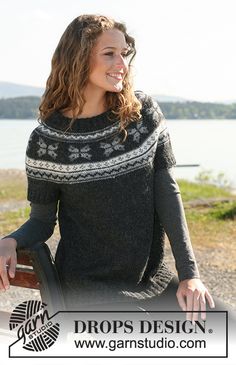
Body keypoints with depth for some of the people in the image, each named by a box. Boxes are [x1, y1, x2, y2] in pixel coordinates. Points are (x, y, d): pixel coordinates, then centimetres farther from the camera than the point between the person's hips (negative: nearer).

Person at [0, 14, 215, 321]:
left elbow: (167, 190, -3)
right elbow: (43, 220, -1)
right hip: (89, 284, -4)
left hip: (152, 275, 4)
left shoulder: (144, 112, -2)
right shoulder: (47, 140, -8)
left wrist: (188, 272, -8)